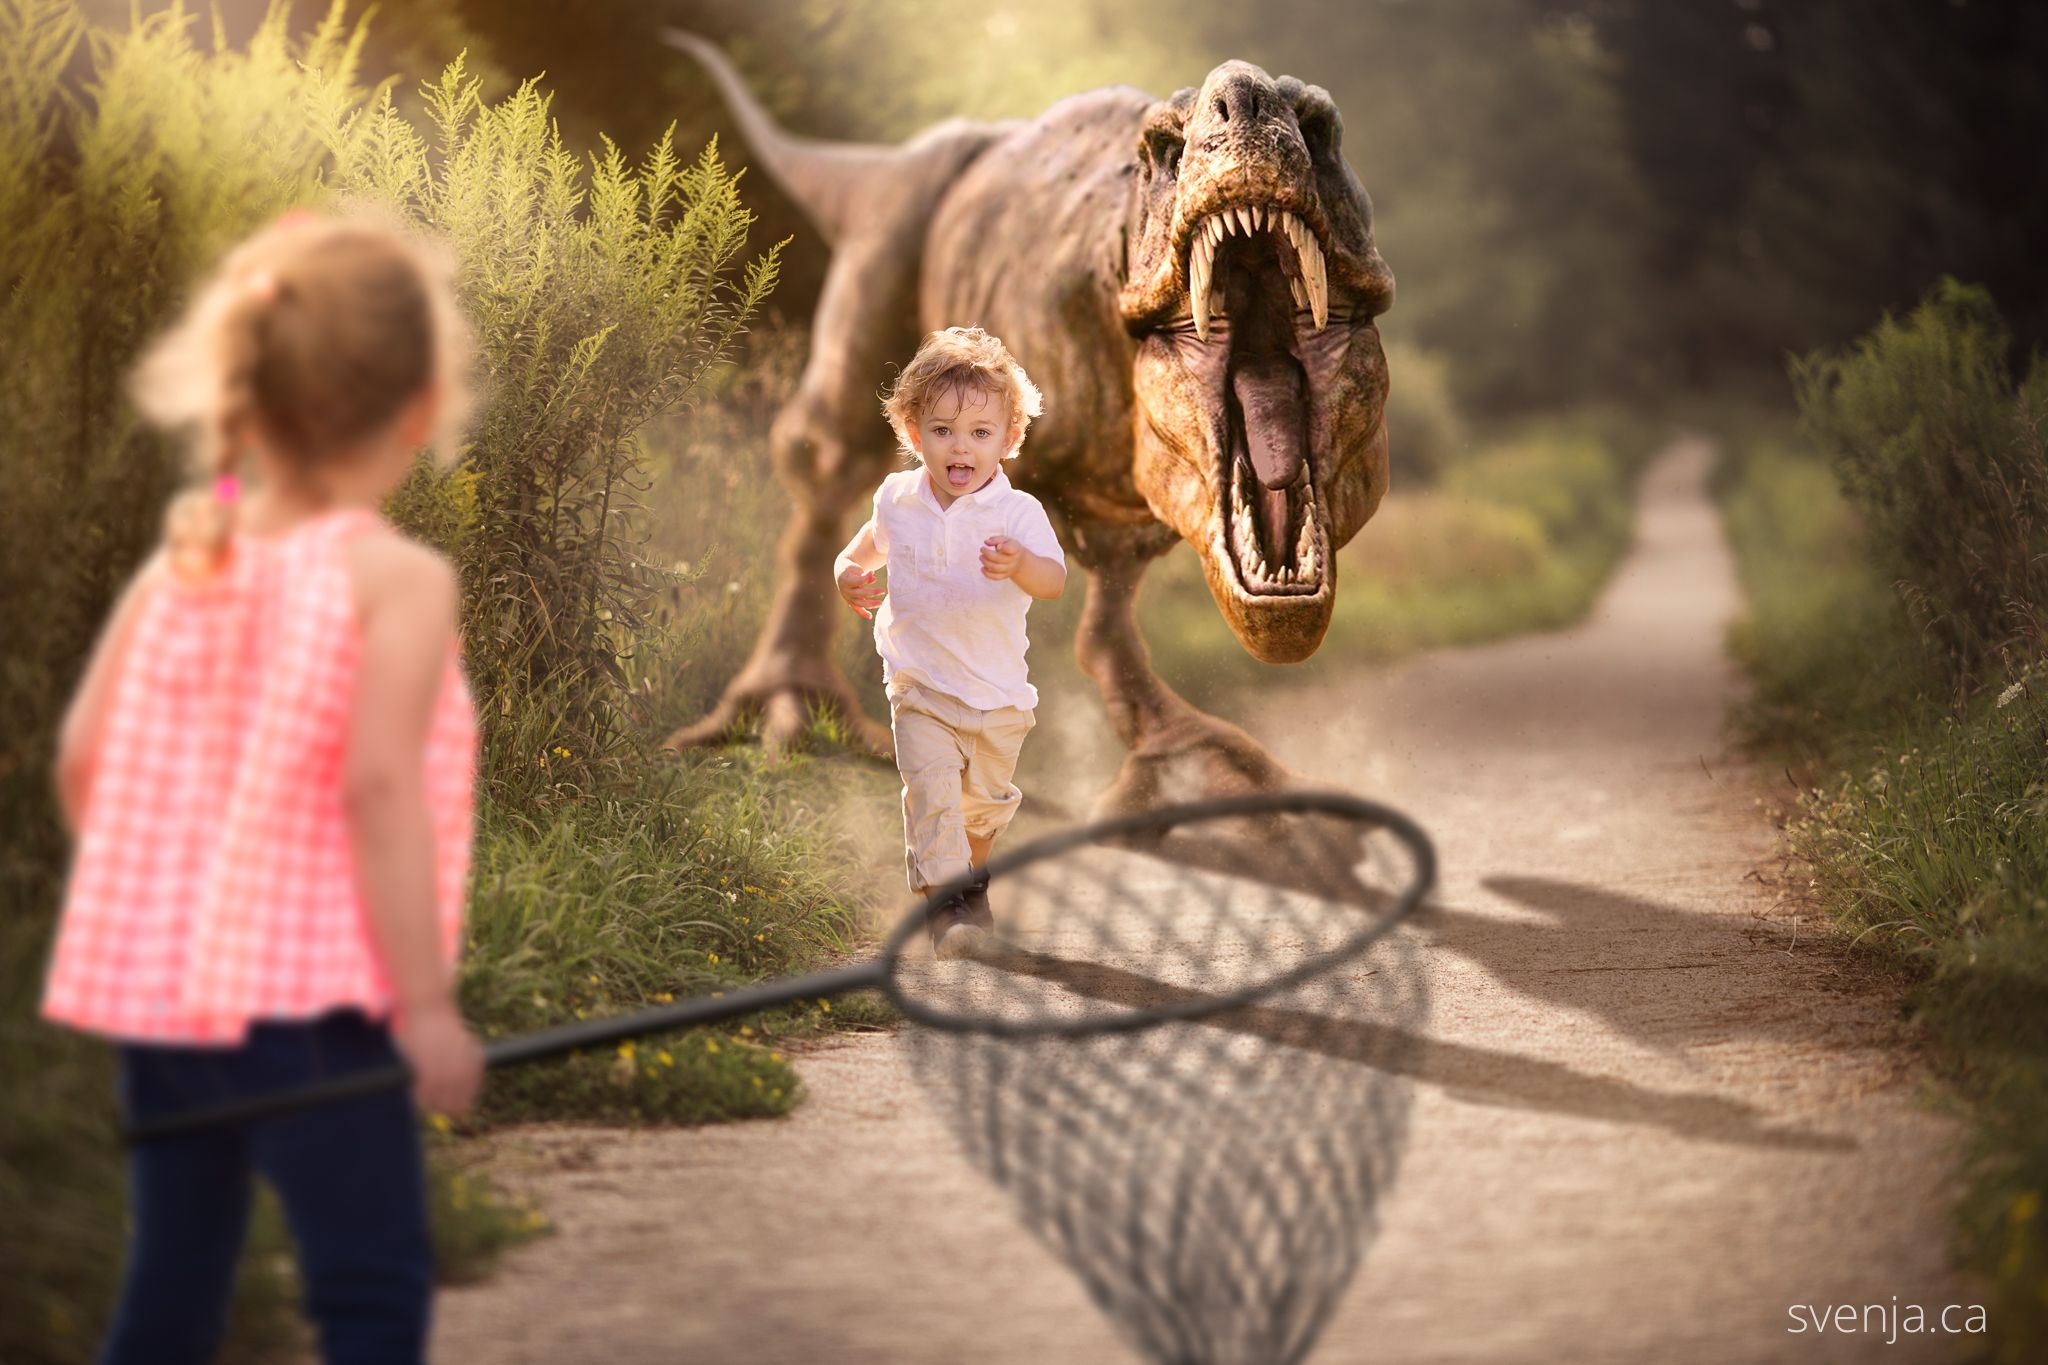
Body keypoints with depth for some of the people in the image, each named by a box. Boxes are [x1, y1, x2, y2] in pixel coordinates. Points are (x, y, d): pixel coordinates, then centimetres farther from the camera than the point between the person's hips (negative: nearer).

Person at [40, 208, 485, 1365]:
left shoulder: (181, 565, 8)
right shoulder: (398, 581, -10)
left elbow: (83, 760, 8)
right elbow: (377, 788, -17)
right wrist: (427, 1003, -14)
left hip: (156, 978, 7)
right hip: (302, 990, -7)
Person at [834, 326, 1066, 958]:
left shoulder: (1018, 512, -16)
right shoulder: (897, 502, -3)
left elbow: (1055, 580, -31)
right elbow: (864, 550, 19)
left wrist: (1020, 566, -53)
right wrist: (849, 575, -3)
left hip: (997, 693, 0)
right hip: (920, 689, 0)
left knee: (985, 800, 19)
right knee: (931, 788, -19)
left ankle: (971, 879, 46)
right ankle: (943, 903, -16)